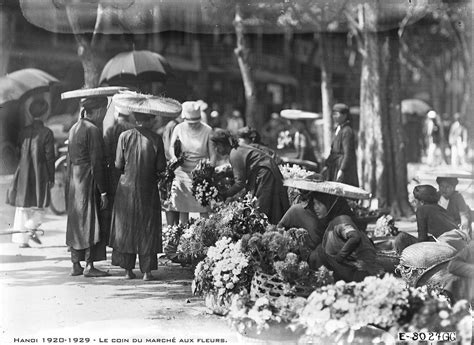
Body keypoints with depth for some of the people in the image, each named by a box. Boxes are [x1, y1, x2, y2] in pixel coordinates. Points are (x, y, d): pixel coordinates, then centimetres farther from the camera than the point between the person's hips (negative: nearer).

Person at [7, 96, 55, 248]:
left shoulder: (24, 132, 3)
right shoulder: (47, 133, -9)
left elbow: (19, 154, 10)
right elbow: (49, 157, -9)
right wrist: (51, 178, -2)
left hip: (23, 174, 4)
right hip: (40, 174, -4)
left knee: (22, 207, 9)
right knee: (39, 206, 10)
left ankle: (22, 240, 9)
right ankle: (31, 228, -12)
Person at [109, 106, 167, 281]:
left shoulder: (125, 136, -7)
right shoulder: (156, 139, -9)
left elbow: (118, 165, -5)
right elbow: (161, 166, -7)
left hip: (127, 187, 1)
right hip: (148, 189, -1)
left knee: (125, 227, 11)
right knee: (148, 229, 7)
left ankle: (128, 269, 12)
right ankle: (147, 271, 8)